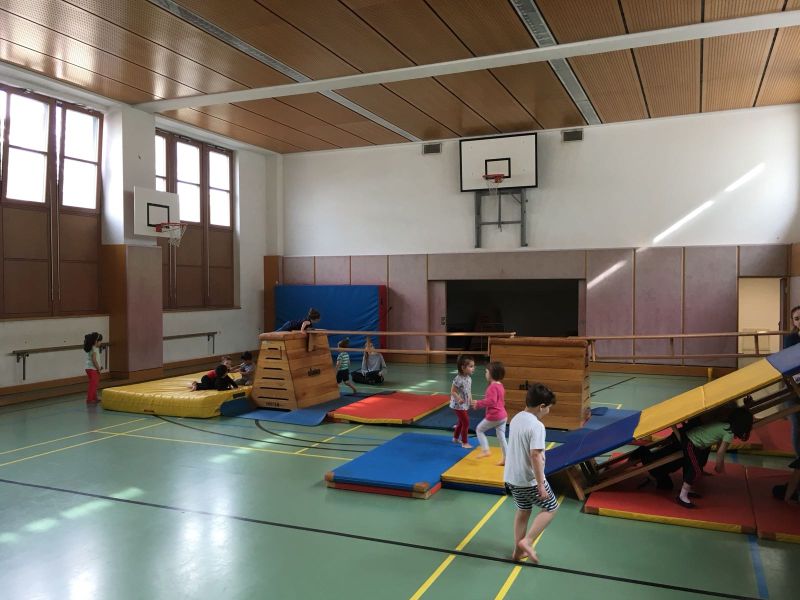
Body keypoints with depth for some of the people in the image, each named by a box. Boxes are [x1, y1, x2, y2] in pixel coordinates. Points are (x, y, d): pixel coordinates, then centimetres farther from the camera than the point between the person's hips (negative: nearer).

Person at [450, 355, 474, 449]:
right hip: (458, 405, -9)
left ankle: (455, 438, 40)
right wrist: (459, 399, -32)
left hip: (466, 405, 9)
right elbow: (452, 391, -21)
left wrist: (470, 399, 4)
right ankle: (464, 442, 9)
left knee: (461, 422, 21)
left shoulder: (469, 378, 1)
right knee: (466, 423, -4)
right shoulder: (458, 379, -25)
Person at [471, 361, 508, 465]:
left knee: (479, 429, 10)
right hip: (503, 416, 9)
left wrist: (478, 403, -16)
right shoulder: (500, 386, 13)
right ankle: (505, 459, 14)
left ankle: (486, 450, 5)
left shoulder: (492, 387, -18)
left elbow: (491, 401, -28)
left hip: (493, 417, -9)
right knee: (501, 437, 12)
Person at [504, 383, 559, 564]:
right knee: (551, 508, 13)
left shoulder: (516, 418, 3)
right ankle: (526, 542, 5)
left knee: (523, 510, 24)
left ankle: (518, 550, 32)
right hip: (529, 480, -8)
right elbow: (535, 456, -27)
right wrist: (541, 484, -21)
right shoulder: (537, 426, -24)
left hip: (512, 477, 8)